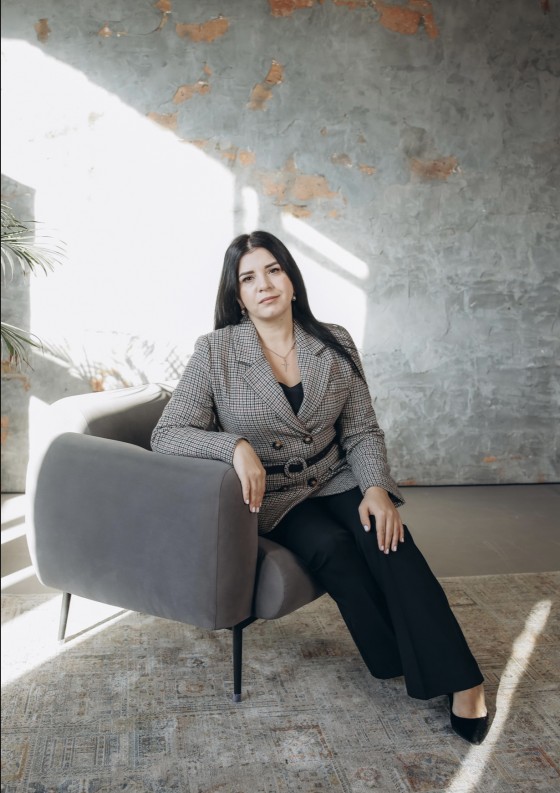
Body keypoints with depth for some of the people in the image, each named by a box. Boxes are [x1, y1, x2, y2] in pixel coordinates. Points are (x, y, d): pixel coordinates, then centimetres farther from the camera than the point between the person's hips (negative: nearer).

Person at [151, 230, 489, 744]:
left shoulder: (335, 344, 1)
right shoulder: (216, 352, -8)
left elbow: (362, 431, 3)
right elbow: (166, 436, -14)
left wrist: (376, 487, -17)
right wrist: (236, 446, -31)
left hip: (337, 481, 2)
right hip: (269, 496, -2)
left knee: (387, 537, -26)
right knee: (331, 544, -29)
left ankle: (460, 681, -19)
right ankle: (402, 664, -9)